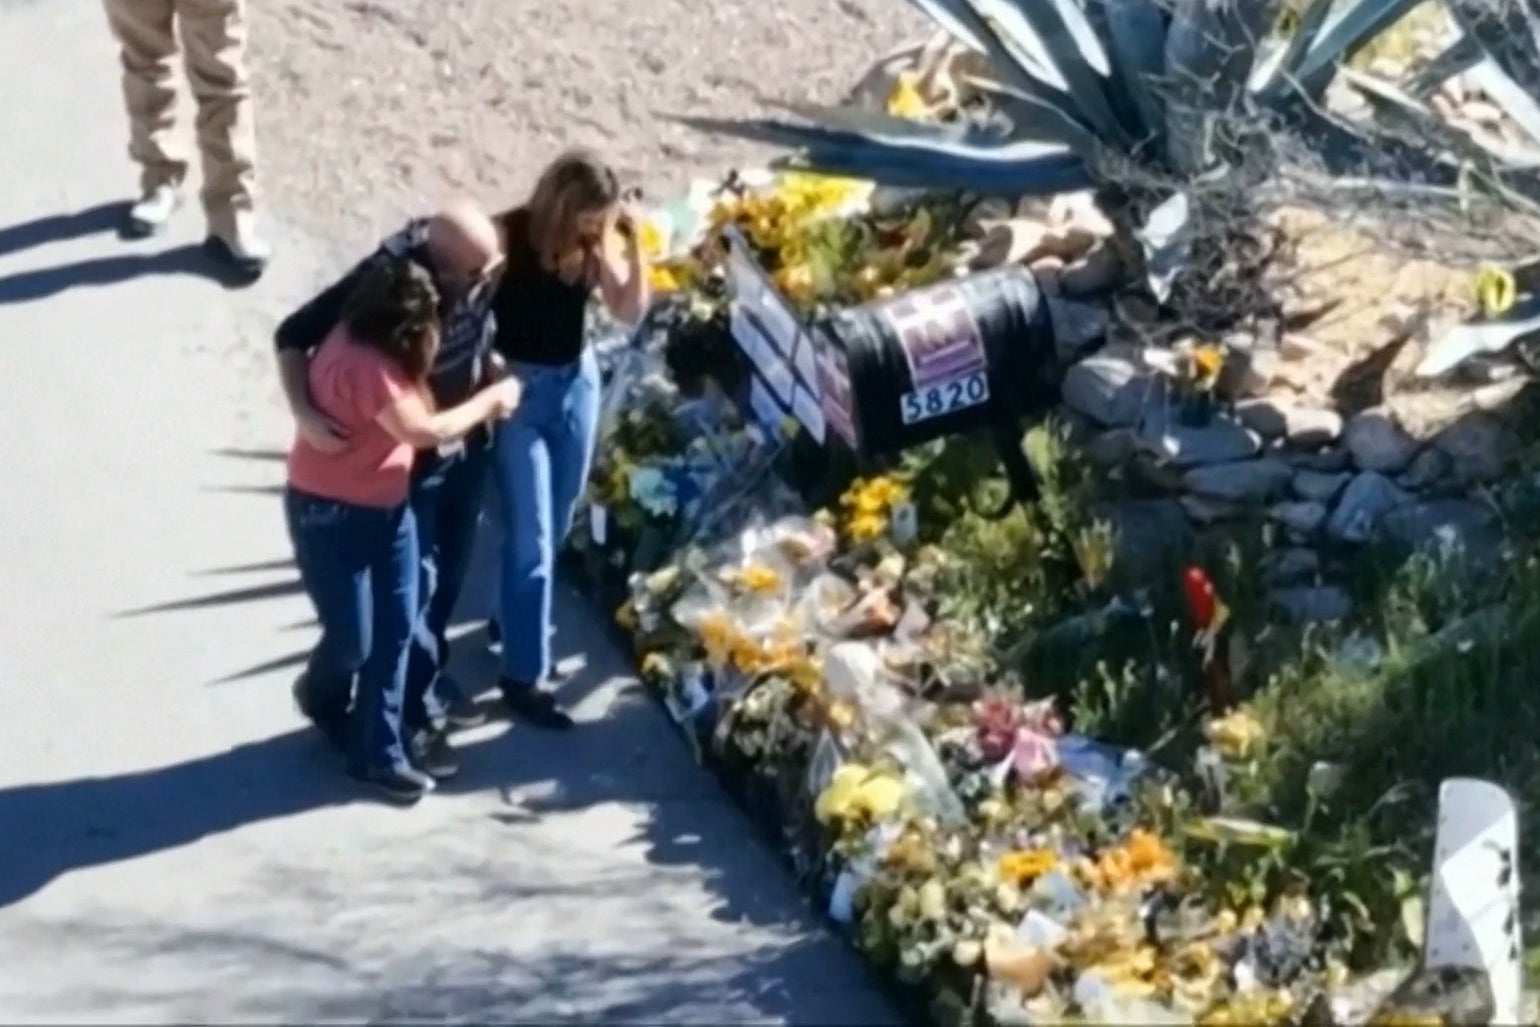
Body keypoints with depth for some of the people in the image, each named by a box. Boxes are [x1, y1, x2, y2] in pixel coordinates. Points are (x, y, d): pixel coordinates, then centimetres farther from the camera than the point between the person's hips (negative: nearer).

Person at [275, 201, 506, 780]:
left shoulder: (481, 266, -15)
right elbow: (293, 336, -26)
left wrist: (496, 375, -3)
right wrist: (305, 414, -38)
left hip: (467, 444, 6)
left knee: (451, 574, 21)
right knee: (415, 586, 5)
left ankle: (431, 679, 41)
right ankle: (418, 715, 20)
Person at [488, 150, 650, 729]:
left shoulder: (595, 241, -5)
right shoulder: (508, 236, -20)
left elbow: (629, 311, -6)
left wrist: (633, 247, -17)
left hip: (577, 382, 6)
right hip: (518, 387, -6)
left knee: (555, 528, 18)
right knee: (530, 537, -6)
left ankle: (518, 617, 43)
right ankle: (523, 675, 0)